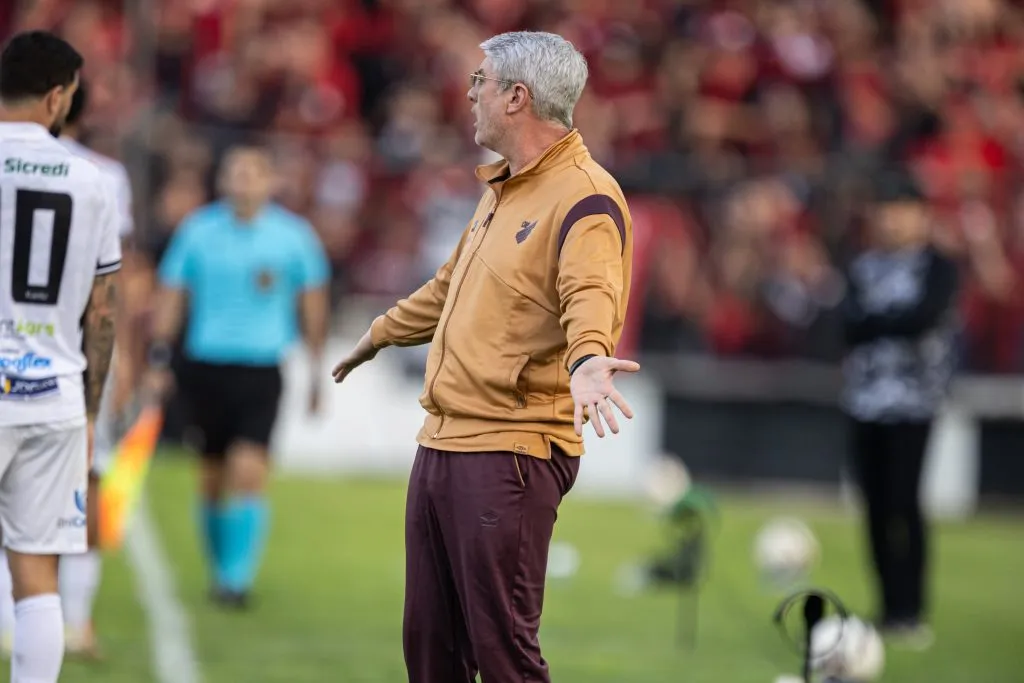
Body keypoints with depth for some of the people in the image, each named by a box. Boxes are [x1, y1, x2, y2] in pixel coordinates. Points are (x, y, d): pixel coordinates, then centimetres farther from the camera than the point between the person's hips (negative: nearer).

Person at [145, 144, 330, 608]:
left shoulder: (294, 235, 2)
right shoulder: (198, 230, 2)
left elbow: (313, 304, 12)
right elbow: (171, 296, 8)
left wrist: (317, 373, 13)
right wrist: (159, 360, 1)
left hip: (262, 371, -1)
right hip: (206, 365, 2)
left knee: (249, 472, -16)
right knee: (213, 478, 9)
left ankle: (237, 578, -13)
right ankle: (221, 569, 27)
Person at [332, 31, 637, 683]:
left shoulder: (585, 196, -13)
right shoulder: (503, 189, 19)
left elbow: (591, 296, -32)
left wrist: (586, 360, -52)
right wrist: (381, 335, 48)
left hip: (511, 452, -9)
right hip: (441, 443, 9)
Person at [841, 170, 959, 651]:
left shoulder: (938, 268, 1)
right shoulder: (865, 267, 14)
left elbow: (925, 317, -16)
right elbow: (852, 322, 0)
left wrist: (873, 322, -7)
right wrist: (898, 321, -11)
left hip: (912, 399, -4)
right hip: (865, 398, 4)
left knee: (904, 502, -11)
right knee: (876, 506, 4)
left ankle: (911, 611, -7)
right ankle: (890, 608, 11)